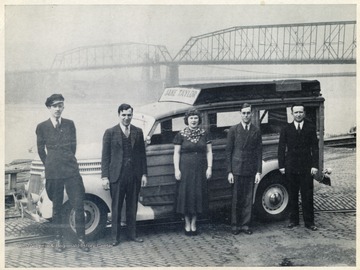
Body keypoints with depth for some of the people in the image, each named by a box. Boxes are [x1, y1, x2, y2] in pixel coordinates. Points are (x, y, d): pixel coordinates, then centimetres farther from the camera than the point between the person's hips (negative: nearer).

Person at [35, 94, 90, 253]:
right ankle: (58, 240, 17)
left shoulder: (70, 124, 7)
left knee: (79, 205, -4)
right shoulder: (42, 127, 2)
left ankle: (81, 239, 5)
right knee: (57, 207, 7)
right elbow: (41, 150, 11)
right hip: (53, 172, -1)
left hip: (71, 170, 1)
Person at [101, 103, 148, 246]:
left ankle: (132, 234, 22)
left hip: (134, 176, 3)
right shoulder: (110, 132, -1)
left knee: (132, 207, 11)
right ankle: (115, 237, 12)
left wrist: (144, 174, 5)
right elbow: (105, 156, -2)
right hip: (117, 176, -3)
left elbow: (142, 154, 10)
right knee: (116, 208, 4)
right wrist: (105, 177, -7)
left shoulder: (138, 132, 8)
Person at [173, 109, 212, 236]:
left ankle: (193, 224, 15)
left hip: (200, 169, 2)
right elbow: (176, 153, -1)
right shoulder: (181, 135, -1)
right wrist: (177, 170, -7)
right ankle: (187, 224, 13)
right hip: (185, 169, -2)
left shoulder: (204, 134, 5)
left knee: (198, 194, 4)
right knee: (186, 194, 1)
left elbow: (209, 152, 7)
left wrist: (209, 167, -1)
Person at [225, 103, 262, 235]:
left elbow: (259, 153, 7)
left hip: (251, 170, 2)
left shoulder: (256, 131, 7)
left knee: (248, 199, 5)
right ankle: (235, 225, 11)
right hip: (237, 170, -2)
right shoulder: (233, 130, 2)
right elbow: (228, 152, 1)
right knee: (236, 198, 2)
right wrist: (229, 171, -5)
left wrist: (259, 172, -1)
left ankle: (245, 225, 14)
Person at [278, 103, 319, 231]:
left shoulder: (311, 128, 4)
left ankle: (309, 222, 8)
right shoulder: (286, 129, 5)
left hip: (306, 167, 0)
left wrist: (315, 166, -5)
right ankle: (293, 220, 17)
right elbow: (281, 148, 4)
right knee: (293, 195, 7)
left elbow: (315, 148, 3)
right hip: (291, 167, 1)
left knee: (307, 195, 1)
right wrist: (281, 165, -1)